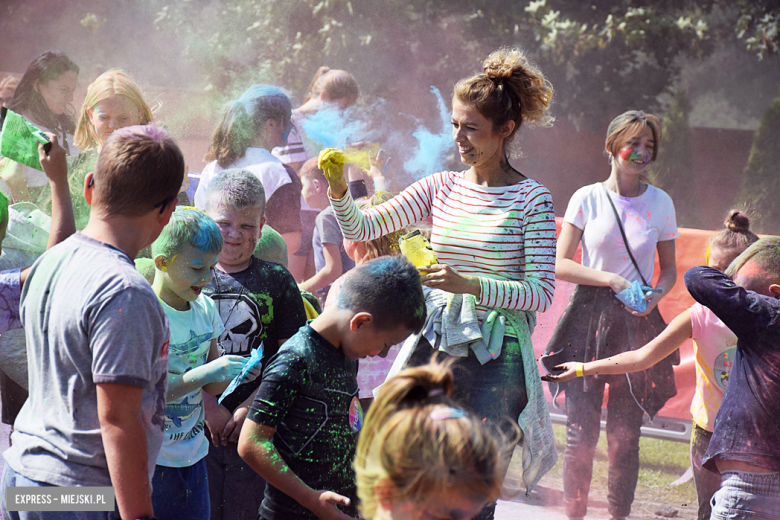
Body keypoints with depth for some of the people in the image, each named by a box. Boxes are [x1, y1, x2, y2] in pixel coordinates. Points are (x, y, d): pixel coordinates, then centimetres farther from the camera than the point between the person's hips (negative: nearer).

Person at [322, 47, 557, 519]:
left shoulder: (531, 198, -5)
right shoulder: (442, 188, 8)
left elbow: (541, 293, -10)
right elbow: (362, 228, 4)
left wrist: (469, 285, -22)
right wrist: (340, 191, -16)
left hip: (496, 359, -4)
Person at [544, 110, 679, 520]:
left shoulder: (660, 203, 7)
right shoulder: (587, 198, 1)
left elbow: (669, 269, 15)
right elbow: (560, 265, -1)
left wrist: (656, 293, -6)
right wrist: (611, 280, -12)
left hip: (638, 321, 2)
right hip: (588, 316, -2)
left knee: (625, 434, 2)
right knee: (580, 429, -6)